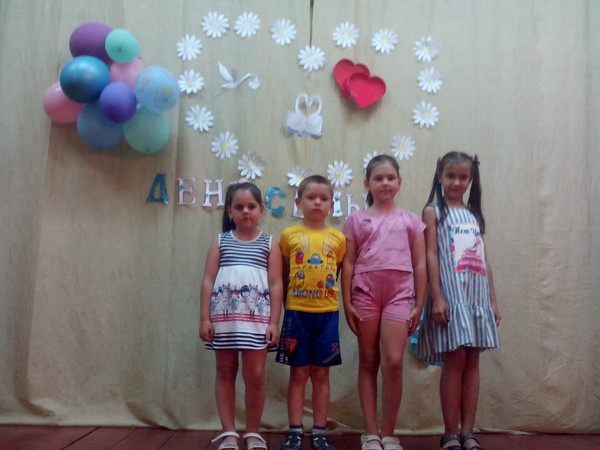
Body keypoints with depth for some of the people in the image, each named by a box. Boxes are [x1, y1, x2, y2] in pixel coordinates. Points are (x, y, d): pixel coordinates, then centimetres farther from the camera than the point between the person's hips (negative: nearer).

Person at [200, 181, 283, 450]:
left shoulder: (269, 244, 5)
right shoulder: (220, 241, 8)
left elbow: (276, 285, 1)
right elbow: (208, 281, 4)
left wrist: (274, 322, -6)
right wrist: (205, 318, -3)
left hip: (256, 317, -1)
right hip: (223, 315, 2)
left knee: (255, 375, -1)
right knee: (225, 372, 8)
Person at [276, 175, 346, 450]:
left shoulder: (338, 238, 4)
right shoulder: (289, 235, 1)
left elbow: (343, 275, 9)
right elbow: (282, 275, 5)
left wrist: (346, 305, 1)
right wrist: (282, 306, 1)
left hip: (327, 313, 1)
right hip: (297, 312, -1)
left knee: (321, 374, 8)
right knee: (298, 374, 5)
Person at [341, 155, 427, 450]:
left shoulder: (410, 220, 10)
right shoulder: (357, 219, 8)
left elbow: (420, 265, 8)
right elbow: (348, 264, 5)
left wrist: (419, 304, 3)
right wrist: (347, 303, -1)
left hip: (399, 293, 0)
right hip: (365, 292, 0)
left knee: (393, 362, -9)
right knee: (368, 362, 6)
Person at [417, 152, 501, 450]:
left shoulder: (474, 215, 17)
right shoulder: (433, 211, 1)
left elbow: (484, 261, 15)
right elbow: (431, 256, -8)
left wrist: (493, 300, 10)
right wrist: (437, 297, -16)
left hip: (477, 296, 5)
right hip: (450, 294, -5)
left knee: (472, 361, 5)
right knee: (455, 360, -6)